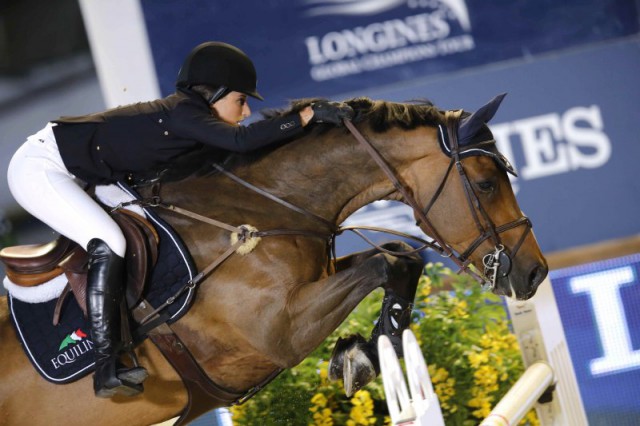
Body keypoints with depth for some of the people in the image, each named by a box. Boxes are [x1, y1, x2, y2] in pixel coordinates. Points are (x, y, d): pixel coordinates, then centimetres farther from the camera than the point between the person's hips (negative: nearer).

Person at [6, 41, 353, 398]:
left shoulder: (187, 116, 6)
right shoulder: (180, 114, -22)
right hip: (39, 168, -11)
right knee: (109, 245, -23)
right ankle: (108, 371, -26)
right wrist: (307, 115, -33)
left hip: (69, 176, 11)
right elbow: (240, 140, -35)